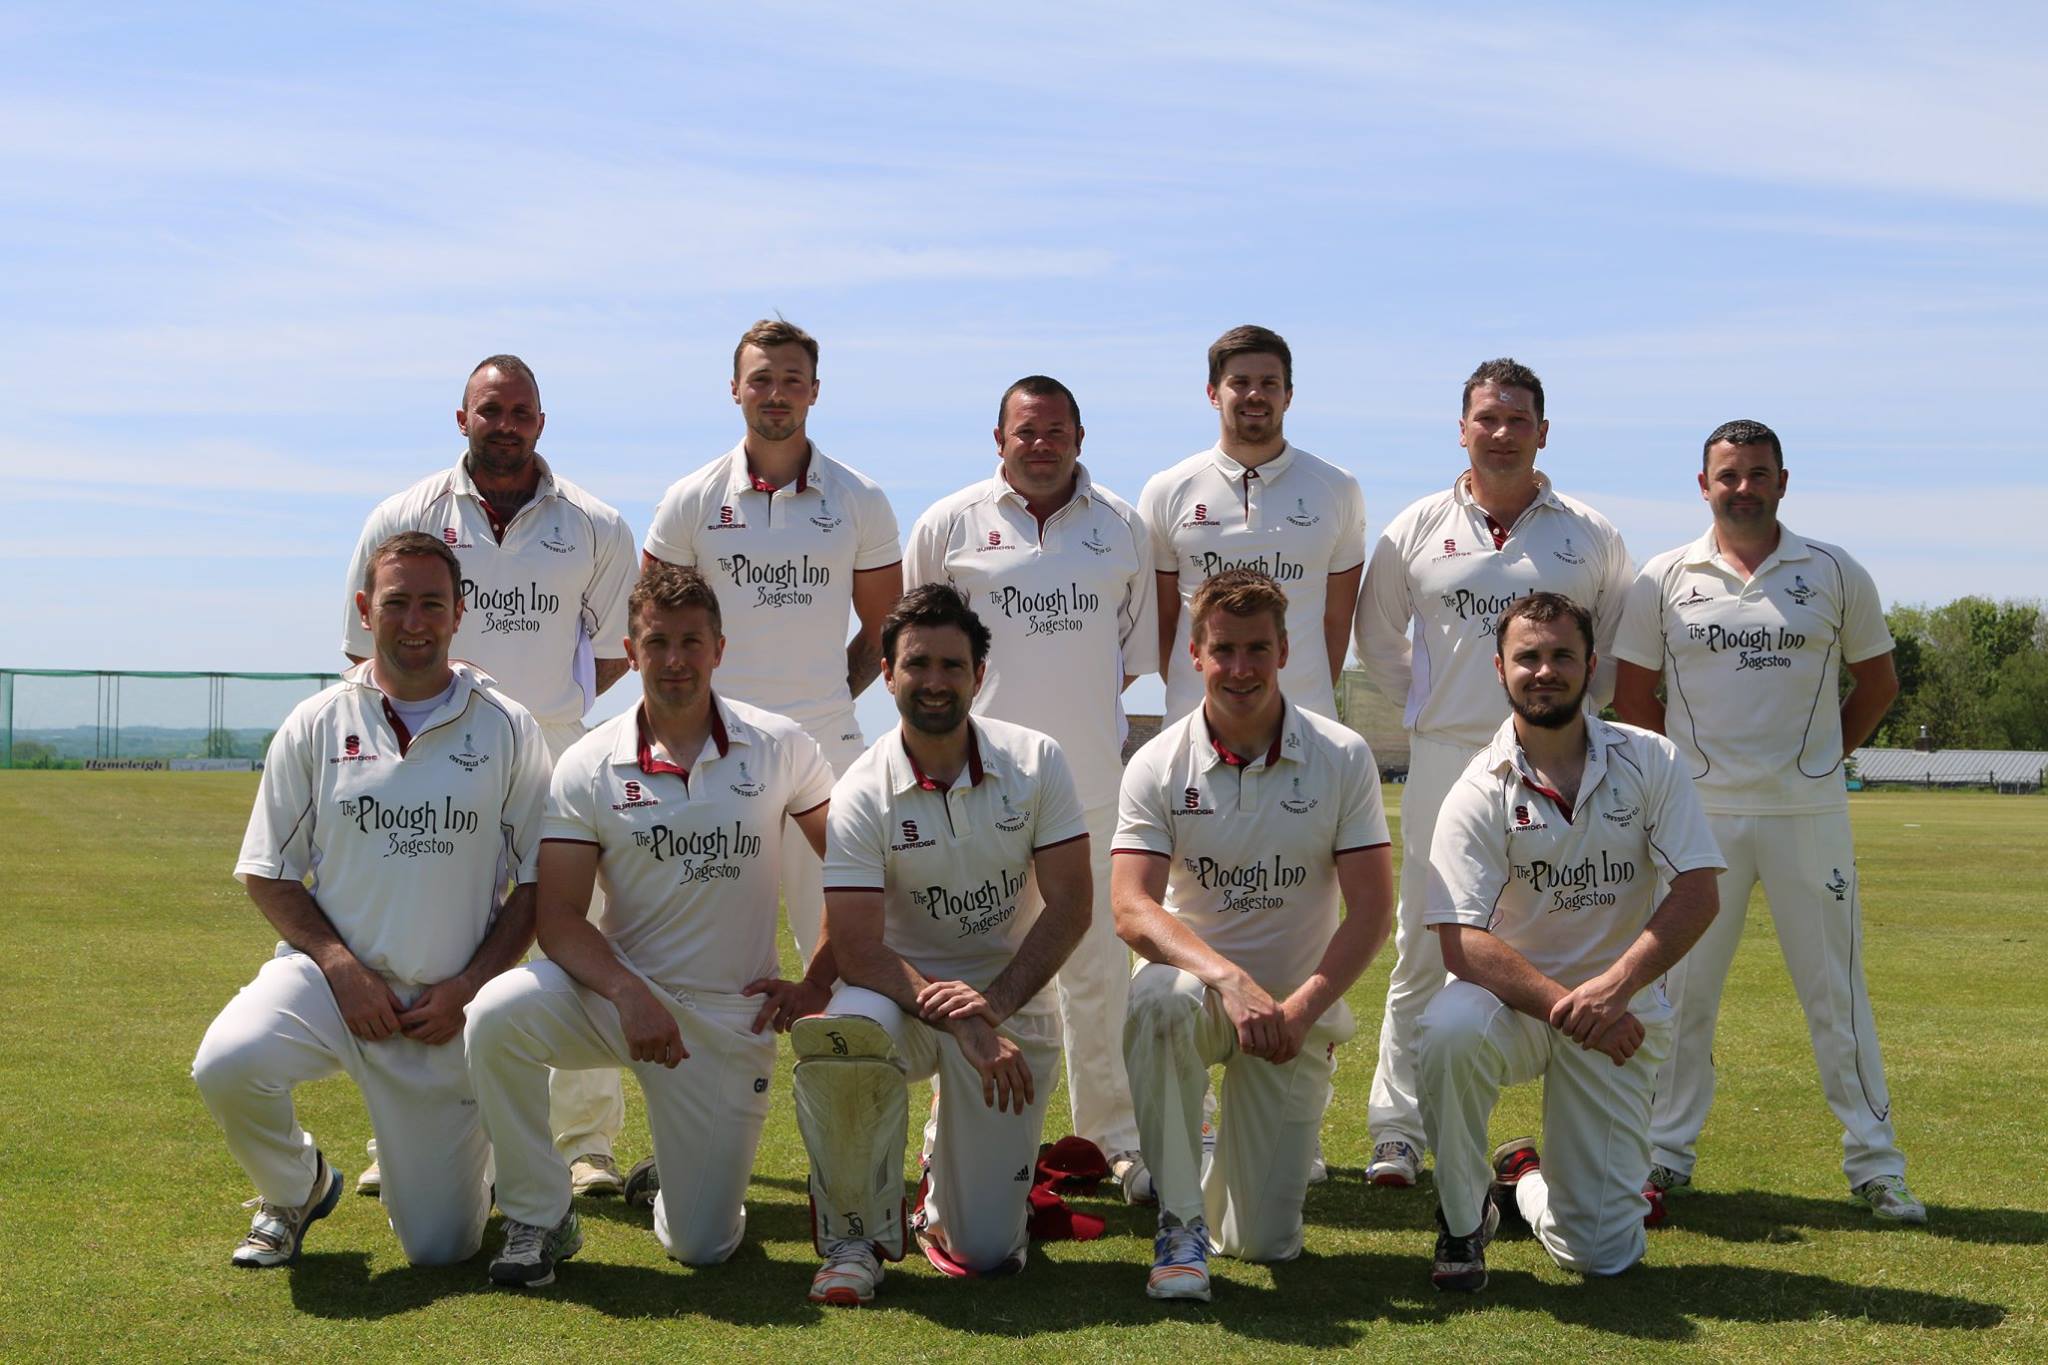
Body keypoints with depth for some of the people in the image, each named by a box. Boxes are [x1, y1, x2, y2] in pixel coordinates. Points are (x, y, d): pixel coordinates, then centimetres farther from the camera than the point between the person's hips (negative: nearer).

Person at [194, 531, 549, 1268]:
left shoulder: (507, 730, 1)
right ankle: (293, 1189, 2)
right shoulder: (314, 725, 3)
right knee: (227, 1065, -32)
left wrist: (469, 985, -9)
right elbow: (267, 873, 5)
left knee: (441, 1247, -2)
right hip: (330, 974, 1)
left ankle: (472, 1157, 36)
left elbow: (538, 883, 2)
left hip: (448, 1006, -1)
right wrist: (339, 964, -10)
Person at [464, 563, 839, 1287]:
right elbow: (558, 918, -9)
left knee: (702, 1246, -4)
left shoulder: (779, 747, -2)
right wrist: (628, 993, -25)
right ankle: (539, 1219, -11)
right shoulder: (588, 765, -4)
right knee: (496, 1014, -32)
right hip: (619, 990, 0)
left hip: (731, 1016, 0)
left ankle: (676, 1174, 35)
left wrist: (818, 985, -3)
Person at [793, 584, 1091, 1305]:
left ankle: (946, 1168, 33)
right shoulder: (861, 794, -11)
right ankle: (856, 1236, -13)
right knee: (841, 1034, -39)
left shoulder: (1035, 761, -6)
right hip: (902, 990, -1)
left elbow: (1069, 906, -8)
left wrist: (992, 1004, -23)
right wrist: (960, 1023, -31)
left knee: (987, 1252, -6)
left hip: (1013, 1000, 1)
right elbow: (856, 948, -17)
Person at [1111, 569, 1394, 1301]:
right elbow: (1132, 909, -17)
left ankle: (1234, 1163, 34)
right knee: (1156, 1002, -39)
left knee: (1266, 1243, -4)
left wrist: (1301, 1008, -22)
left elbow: (1372, 910, -9)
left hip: (1300, 1004, 1)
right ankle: (1180, 1223, -22)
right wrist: (1228, 978, -33)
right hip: (1198, 979, 0)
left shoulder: (1342, 758, -6)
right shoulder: (1159, 765, -7)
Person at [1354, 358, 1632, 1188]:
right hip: (1444, 764, 0)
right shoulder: (1417, 529, 6)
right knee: (1422, 957, 2)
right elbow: (1378, 636, 16)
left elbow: (1621, 644, 16)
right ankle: (1397, 1133, 8)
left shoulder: (1591, 535, 6)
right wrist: (1427, 708, 9)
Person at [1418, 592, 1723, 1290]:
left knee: (1601, 1252, -6)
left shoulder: (1649, 762, -2)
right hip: (1512, 1001, -1)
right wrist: (1567, 1006, -30)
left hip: (1626, 1017, 1)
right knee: (1447, 1030, -38)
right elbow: (1462, 942, -17)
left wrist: (1613, 987, -24)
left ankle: (1526, 1182, 32)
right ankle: (1463, 1219, -12)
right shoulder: (1479, 792, -9)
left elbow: (1697, 893, -10)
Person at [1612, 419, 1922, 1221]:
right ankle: (1668, 1151, 16)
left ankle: (1874, 1162, 10)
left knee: (1836, 989, 3)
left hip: (1809, 814, 0)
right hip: (1700, 815, 0)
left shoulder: (1836, 575, 4)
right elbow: (1632, 697, 9)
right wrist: (1694, 764, 6)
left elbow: (1877, 683, 13)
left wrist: (1822, 758, 8)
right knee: (1682, 989, 5)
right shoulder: (1664, 581, 3)